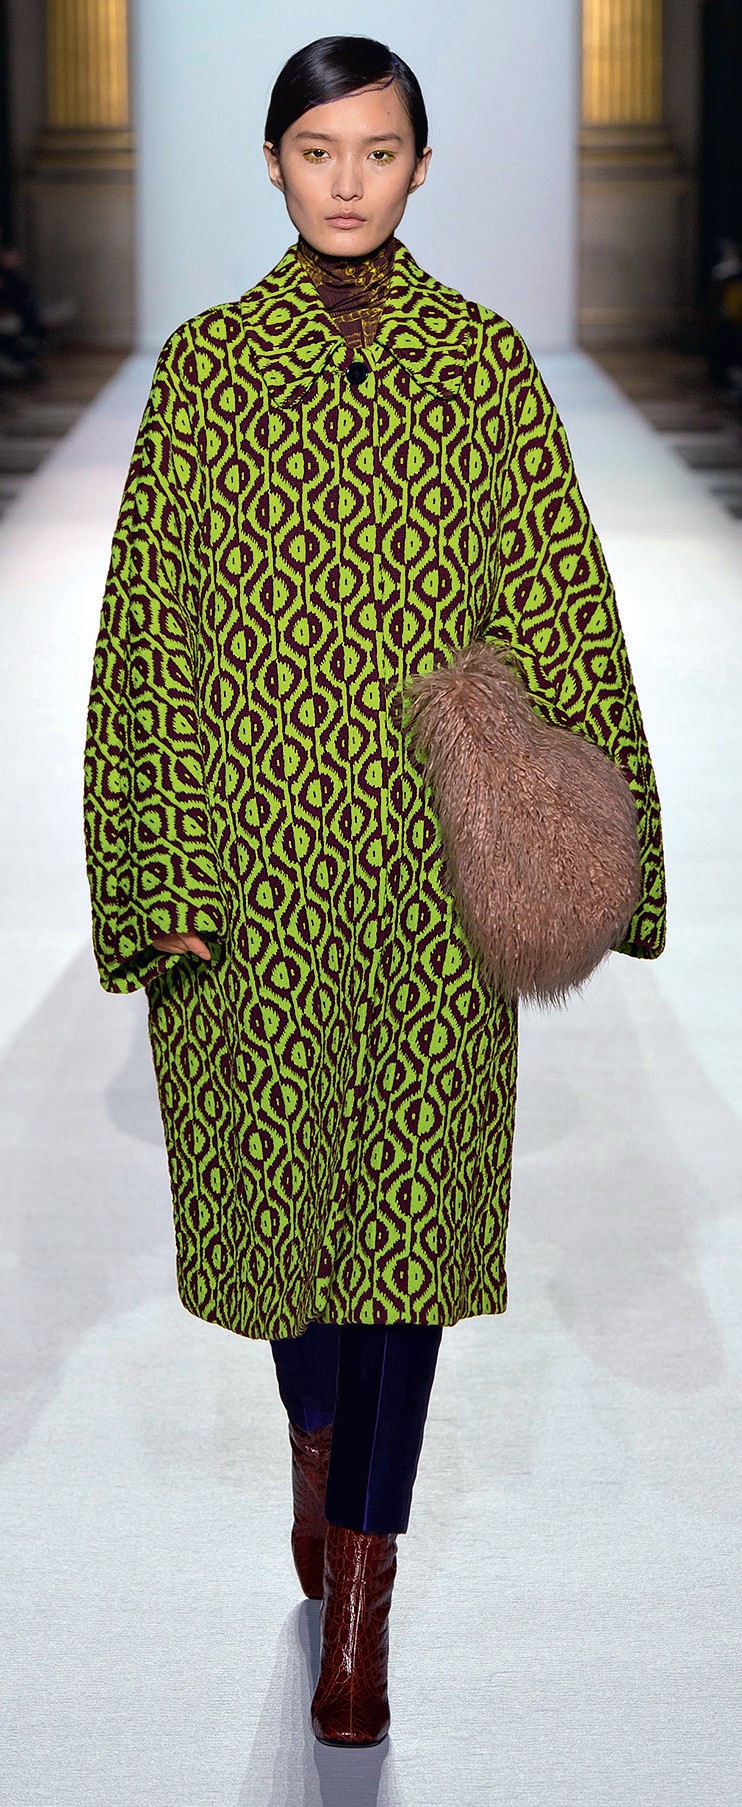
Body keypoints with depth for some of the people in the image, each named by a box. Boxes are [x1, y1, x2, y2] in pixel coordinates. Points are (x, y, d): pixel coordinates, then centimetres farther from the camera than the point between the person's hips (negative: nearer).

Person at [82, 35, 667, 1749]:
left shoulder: (485, 364, 2)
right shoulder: (206, 364, 1)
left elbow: (556, 620, 4)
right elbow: (150, 628, 1)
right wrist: (163, 875, -5)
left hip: (434, 860, 0)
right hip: (256, 851, 0)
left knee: (411, 1193, 2)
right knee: (278, 1170, 10)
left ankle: (361, 1589, 15)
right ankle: (318, 1433, 42)